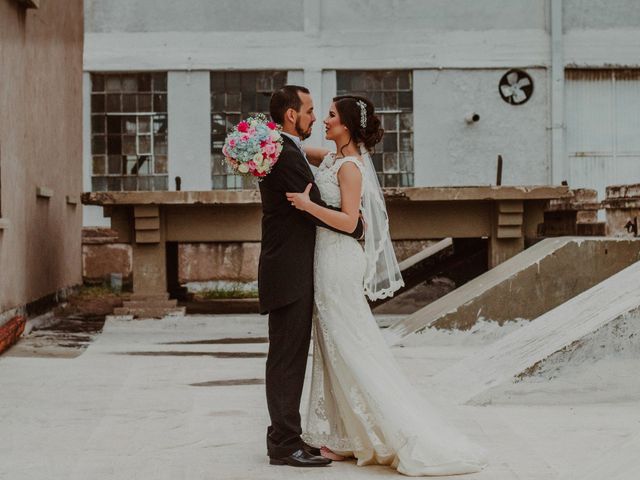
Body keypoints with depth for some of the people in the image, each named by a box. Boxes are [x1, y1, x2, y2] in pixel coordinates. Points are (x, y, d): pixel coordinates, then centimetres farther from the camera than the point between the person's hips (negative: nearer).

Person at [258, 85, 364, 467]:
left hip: (292, 273, 11)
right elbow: (315, 208, -17)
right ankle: (285, 445, -2)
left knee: (290, 359, 14)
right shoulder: (288, 157, -17)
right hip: (289, 274, -11)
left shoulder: (284, 153, 16)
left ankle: (285, 437, 21)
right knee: (287, 359, -6)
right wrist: (357, 227, -2)